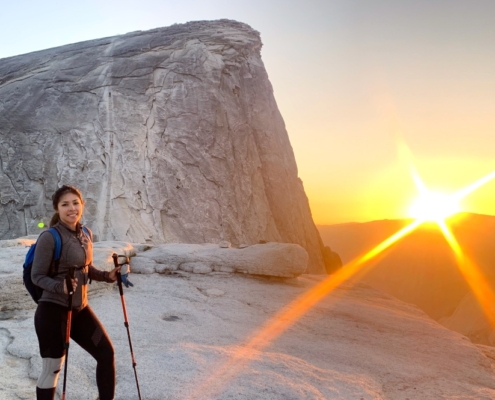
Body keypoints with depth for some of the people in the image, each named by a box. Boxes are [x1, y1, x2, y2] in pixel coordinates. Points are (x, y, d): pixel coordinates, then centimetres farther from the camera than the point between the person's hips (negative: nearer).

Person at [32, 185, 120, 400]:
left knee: (106, 353, 12)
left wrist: (107, 275, 0)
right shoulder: (49, 237, -17)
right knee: (52, 369, 5)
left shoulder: (85, 234, 5)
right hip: (53, 310, -7)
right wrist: (60, 286, -31)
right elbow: (37, 276, -14)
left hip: (80, 309, 7)